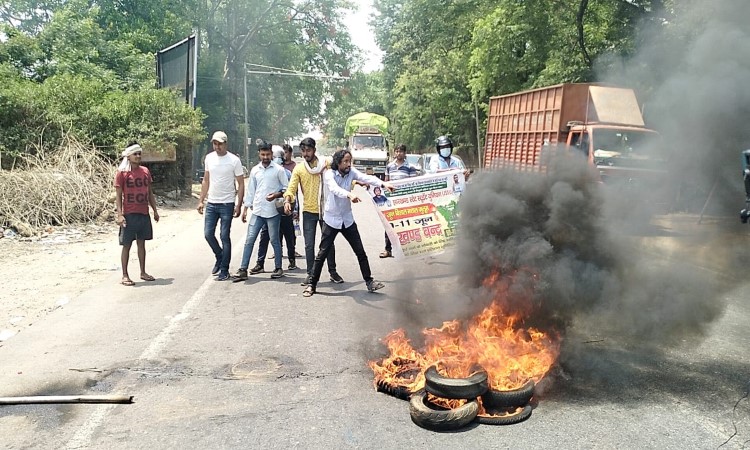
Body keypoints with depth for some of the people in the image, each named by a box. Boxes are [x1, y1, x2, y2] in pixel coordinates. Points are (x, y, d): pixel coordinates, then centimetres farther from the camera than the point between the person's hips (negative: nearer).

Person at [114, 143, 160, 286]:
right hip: (129, 215, -5)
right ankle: (125, 276, 7)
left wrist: (155, 210, 12)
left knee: (141, 243, 13)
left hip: (144, 214, 5)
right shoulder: (122, 173, -6)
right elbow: (118, 196, -8)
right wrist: (119, 215, -15)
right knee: (127, 245, 1)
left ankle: (143, 272, 21)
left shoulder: (145, 171, 9)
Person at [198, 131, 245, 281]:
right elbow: (206, 181, 14)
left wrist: (239, 205, -13)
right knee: (208, 234, 5)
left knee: (224, 237, -1)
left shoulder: (234, 160, -9)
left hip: (227, 204, -5)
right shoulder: (209, 158, 5)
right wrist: (201, 201, 9)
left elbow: (241, 184, -6)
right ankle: (220, 257, 31)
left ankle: (224, 270, 8)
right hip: (211, 203, 5)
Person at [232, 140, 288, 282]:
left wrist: (276, 195, -17)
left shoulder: (278, 170, -2)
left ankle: (278, 268, 19)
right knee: (249, 240, 0)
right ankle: (243, 270, 3)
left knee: (274, 240, 6)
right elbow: (250, 190, 13)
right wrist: (245, 208, 9)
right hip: (257, 211, 3)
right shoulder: (255, 170, 10)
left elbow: (286, 188, 1)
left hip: (272, 211, -3)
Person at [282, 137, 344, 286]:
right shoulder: (299, 168, 1)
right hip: (308, 211, 0)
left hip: (326, 210, 0)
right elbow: (291, 188, -6)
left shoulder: (326, 164, 0)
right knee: (309, 245, 2)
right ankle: (311, 274, 13)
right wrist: (287, 201, -24)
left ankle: (332, 271, 23)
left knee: (329, 242, 10)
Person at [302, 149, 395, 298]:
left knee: (360, 252, 5)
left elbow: (367, 178, -21)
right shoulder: (329, 174, -16)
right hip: (331, 220, -3)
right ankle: (312, 285, 13)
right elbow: (335, 189, -37)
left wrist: (383, 184, -40)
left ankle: (369, 281, 16)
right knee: (322, 254, 1)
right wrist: (349, 195, -56)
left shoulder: (351, 172, -5)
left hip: (348, 219, 4)